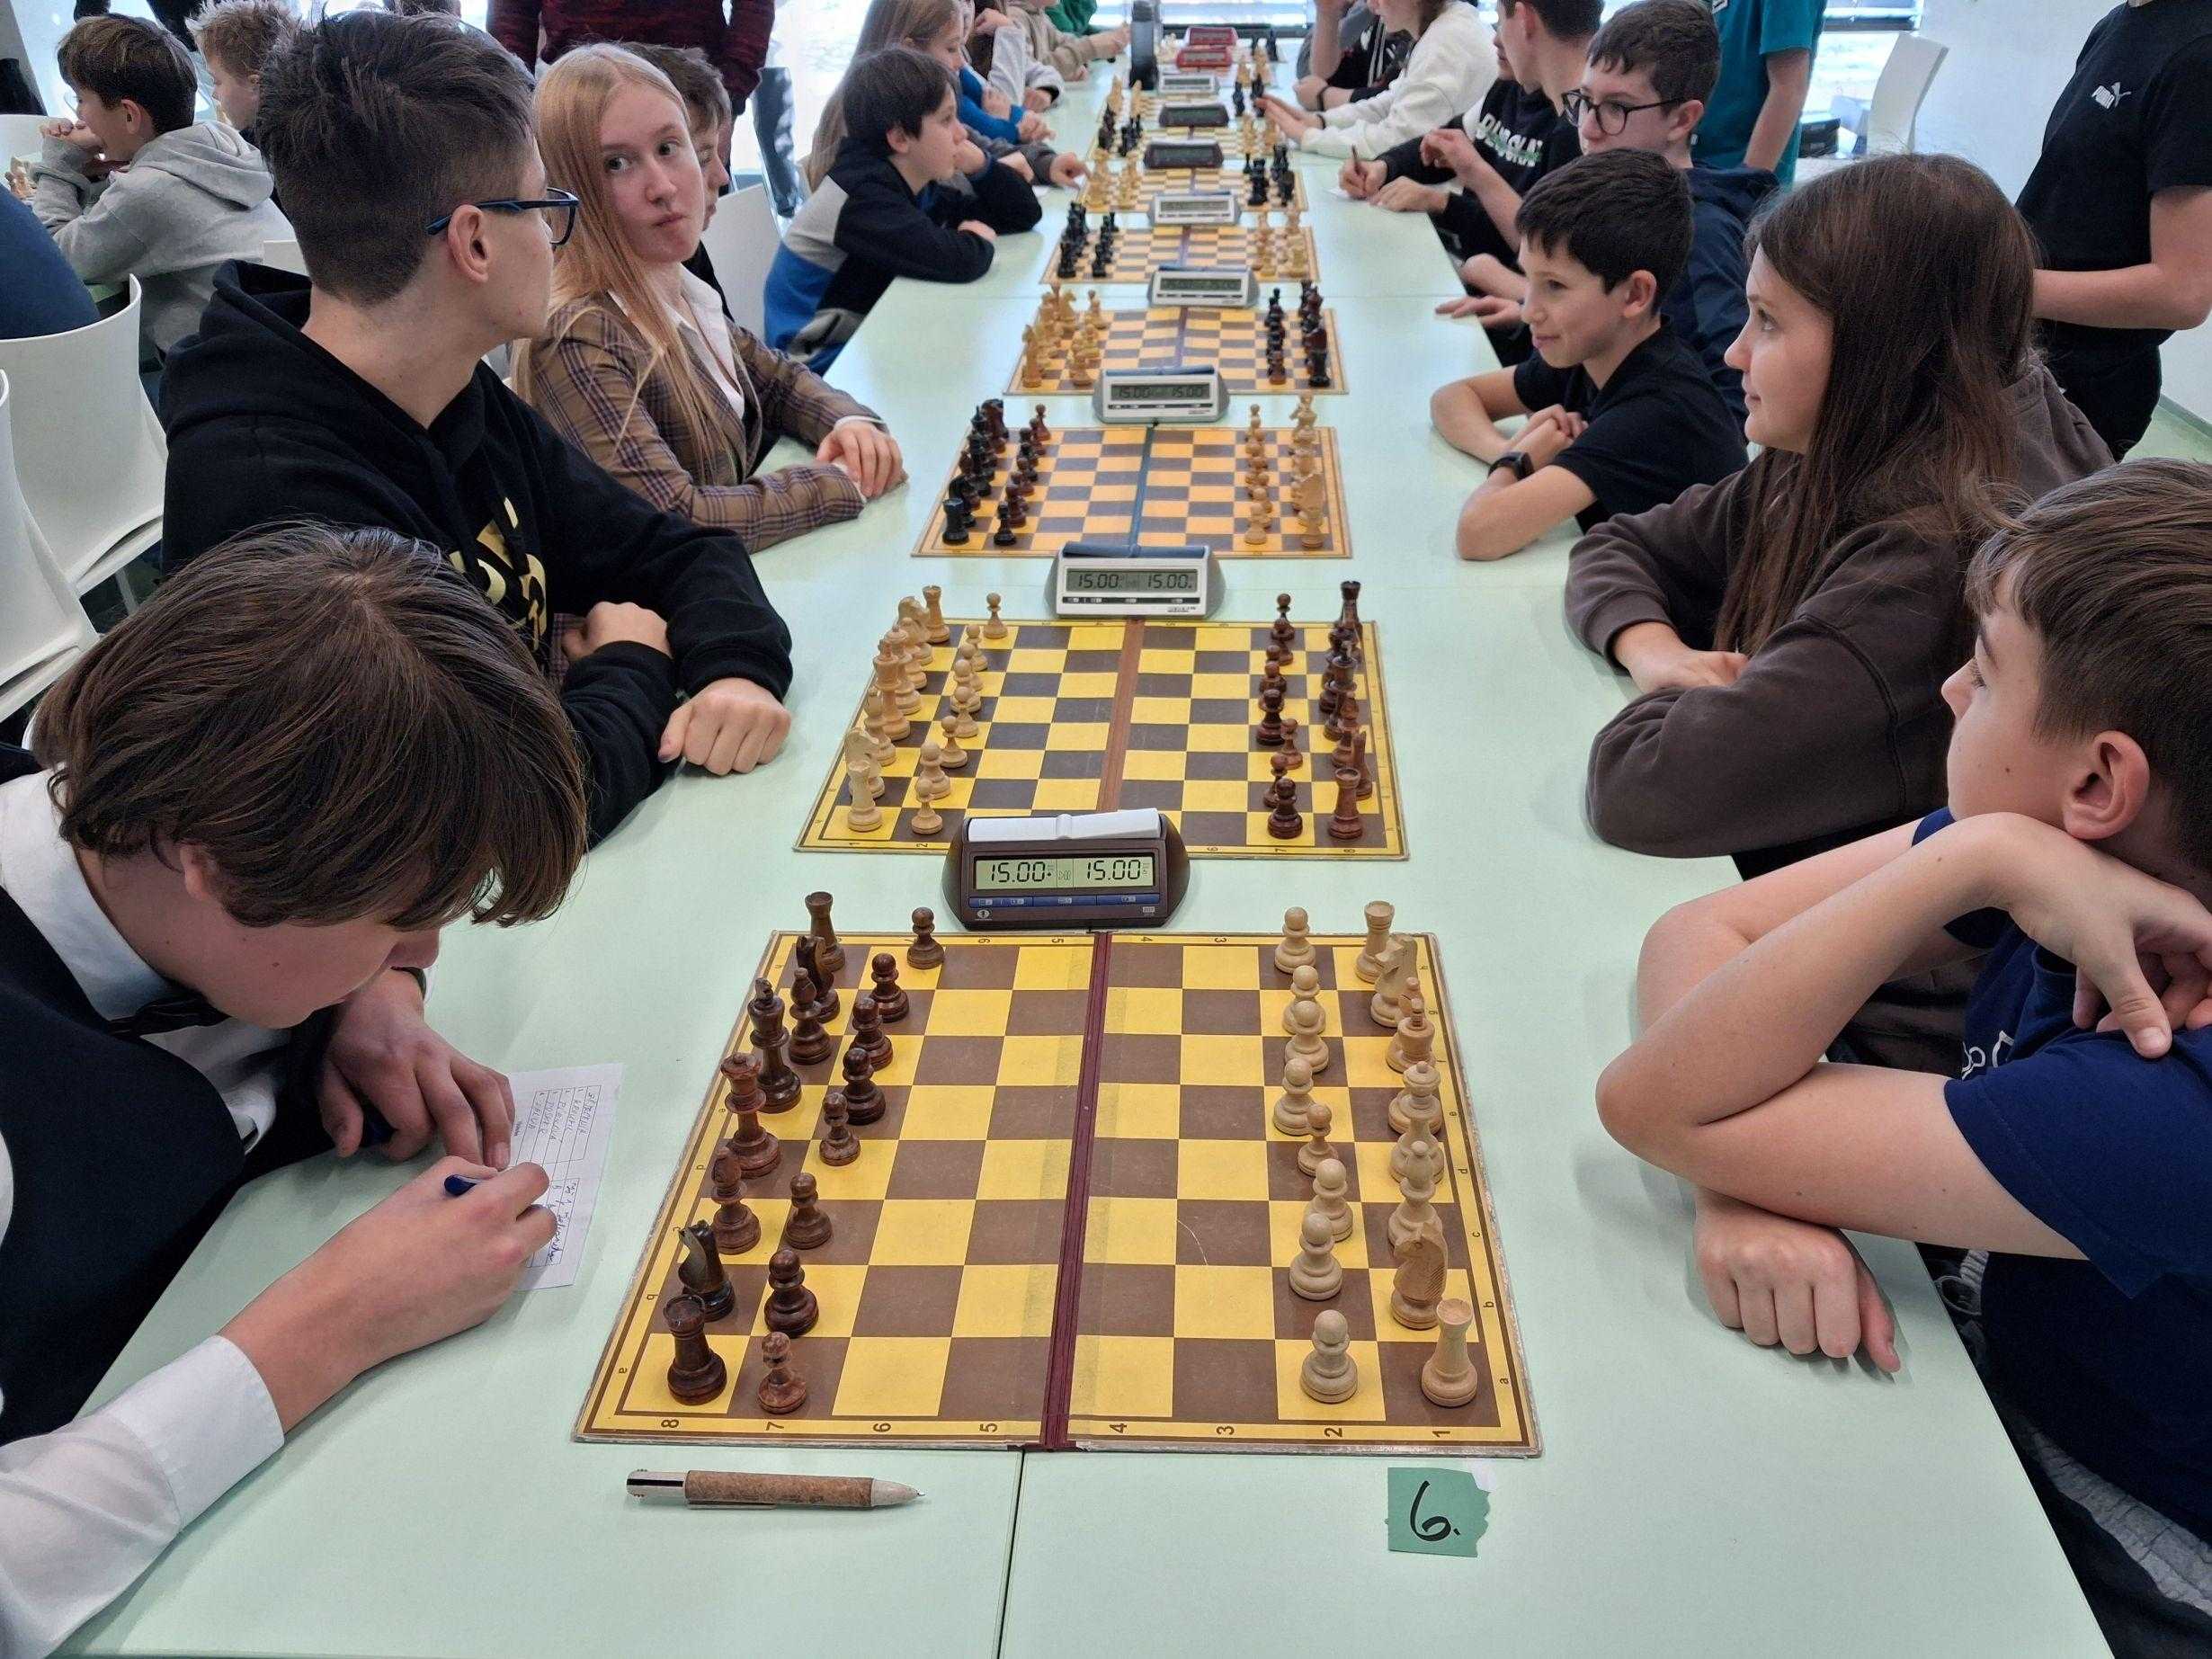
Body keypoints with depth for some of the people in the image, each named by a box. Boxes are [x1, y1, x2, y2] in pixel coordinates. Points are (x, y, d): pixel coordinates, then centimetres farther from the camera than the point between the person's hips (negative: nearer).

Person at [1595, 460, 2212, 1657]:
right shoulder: (2046, 844, -15)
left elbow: (1652, 1104, -33)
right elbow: (1698, 935, -12)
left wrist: (1978, 862, -36)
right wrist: (1739, 1180, -27)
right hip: (1985, 1356, 5)